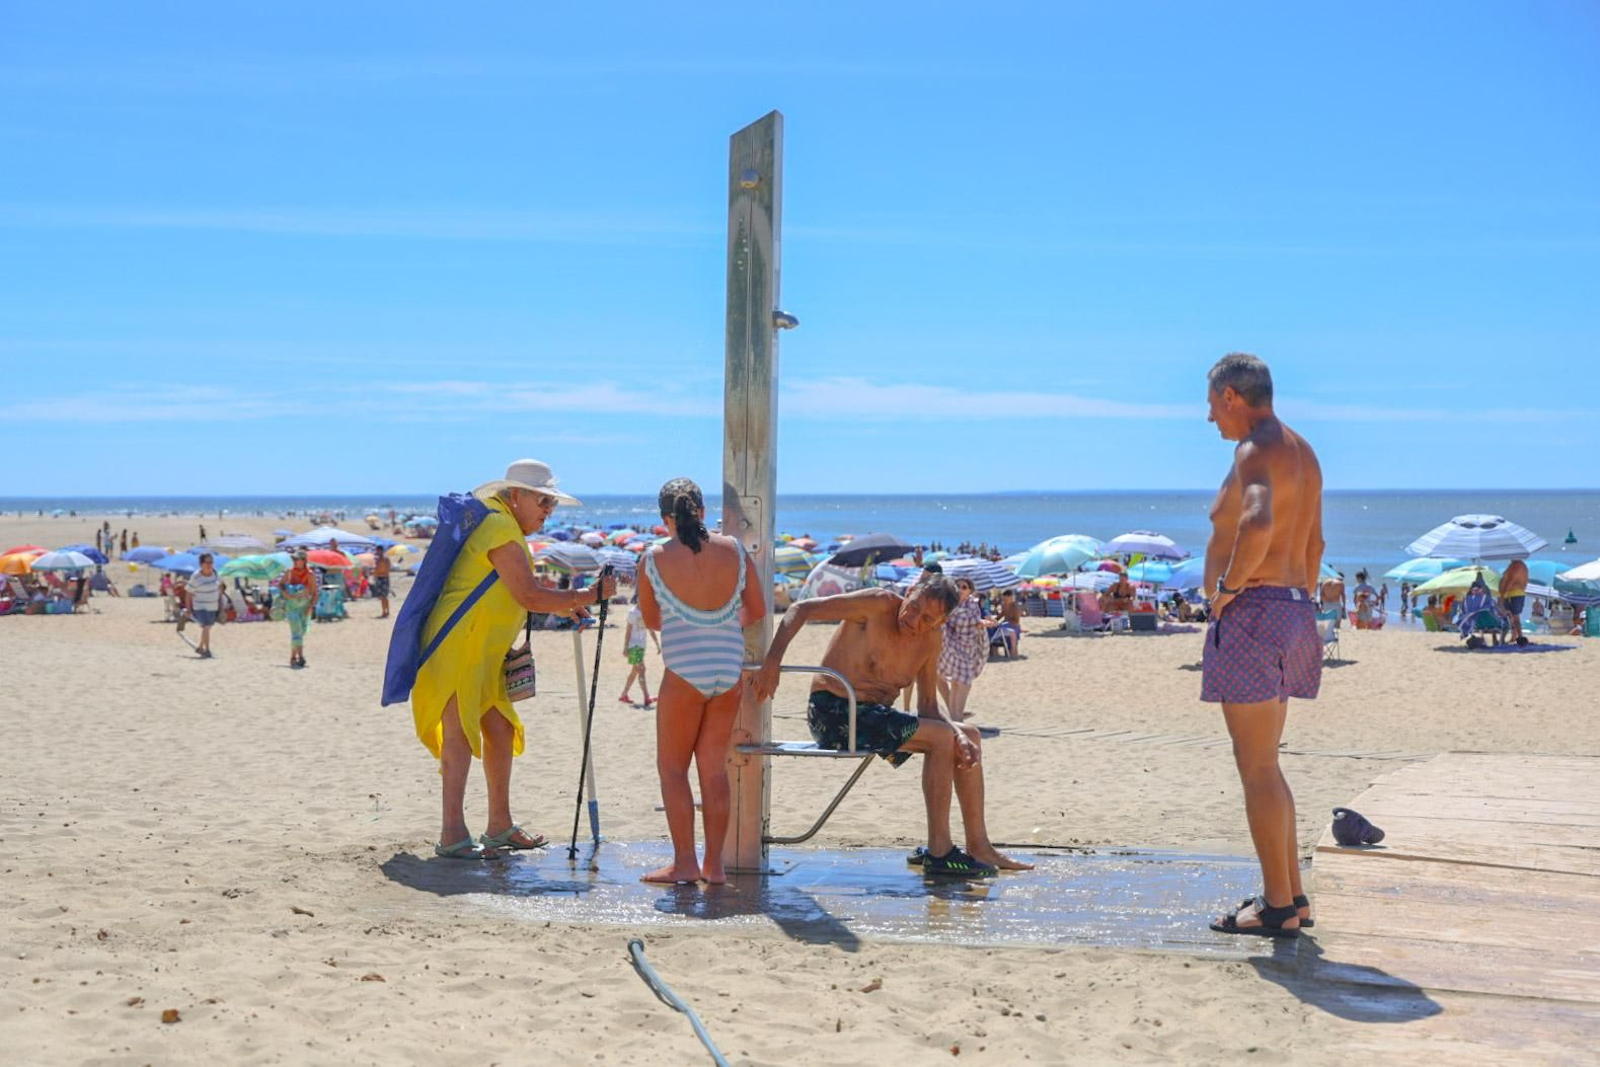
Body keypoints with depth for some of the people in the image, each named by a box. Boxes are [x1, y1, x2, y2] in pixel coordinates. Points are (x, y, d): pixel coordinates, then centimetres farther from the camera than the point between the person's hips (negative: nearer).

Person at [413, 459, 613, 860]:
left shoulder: (502, 526, 18)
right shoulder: (501, 530, -15)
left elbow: (514, 596, 25)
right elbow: (529, 597, -19)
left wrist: (563, 606, 14)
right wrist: (591, 595, -13)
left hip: (483, 654, 10)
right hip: (458, 647, -10)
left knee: (500, 731, 11)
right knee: (461, 732, -12)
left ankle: (500, 827, 18)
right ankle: (452, 835, -13)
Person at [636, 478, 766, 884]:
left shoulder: (654, 560, -4)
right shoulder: (734, 550, 2)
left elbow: (651, 620, 10)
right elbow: (757, 610, 11)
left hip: (684, 672, -4)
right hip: (730, 671, 4)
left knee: (672, 767, 9)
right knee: (714, 767, 11)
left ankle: (685, 862, 3)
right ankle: (714, 864, 12)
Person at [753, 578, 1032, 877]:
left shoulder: (931, 638, 7)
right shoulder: (880, 604, -15)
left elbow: (928, 706, 9)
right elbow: (801, 609, -18)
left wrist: (958, 737, -11)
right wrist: (772, 660, -30)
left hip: (875, 715, 9)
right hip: (832, 712, -9)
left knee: (969, 736, 8)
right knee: (940, 737, -21)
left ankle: (980, 848, 13)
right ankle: (938, 853, -16)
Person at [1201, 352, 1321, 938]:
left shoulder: (1256, 450, -13)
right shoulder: (1301, 452, 18)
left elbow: (1259, 521, -34)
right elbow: (1313, 543, 26)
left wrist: (1229, 584, -21)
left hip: (1252, 611, -10)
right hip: (1294, 607, 10)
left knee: (1257, 767, -5)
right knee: (1263, 765, 17)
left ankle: (1278, 906, -1)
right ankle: (1291, 895, 21)